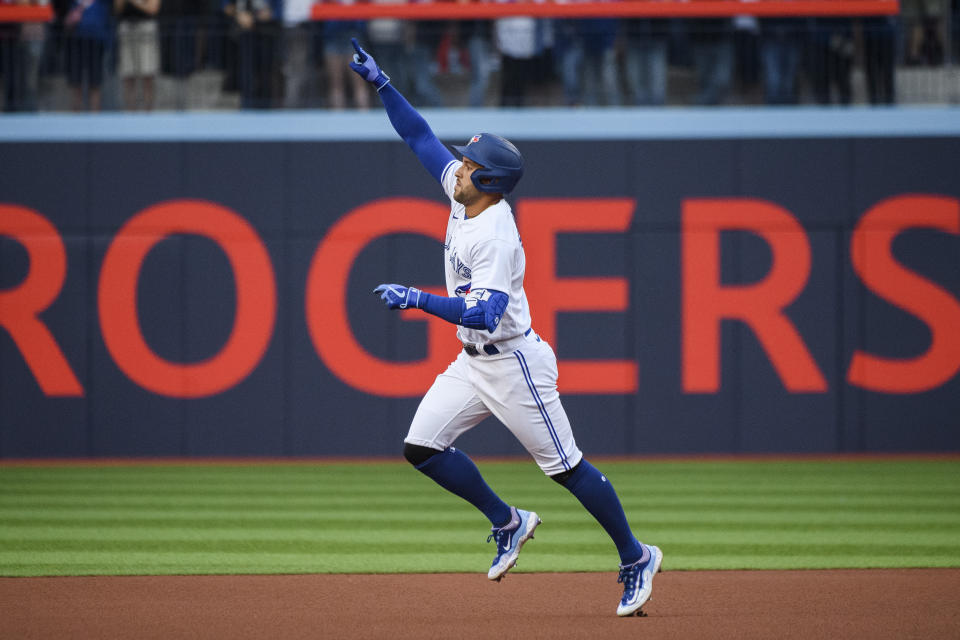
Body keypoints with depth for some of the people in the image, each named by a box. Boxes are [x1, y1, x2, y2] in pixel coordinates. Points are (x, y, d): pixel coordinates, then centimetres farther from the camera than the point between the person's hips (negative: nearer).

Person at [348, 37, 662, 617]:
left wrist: (418, 299, -41)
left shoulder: (496, 237, -25)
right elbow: (421, 137, 8)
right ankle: (508, 524, 14)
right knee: (422, 445, 0)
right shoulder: (463, 195, 0)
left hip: (513, 363, -9)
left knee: (567, 467, -2)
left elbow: (483, 313, -36)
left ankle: (636, 558, 11)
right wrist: (382, 85, 0)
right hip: (472, 364, 9)